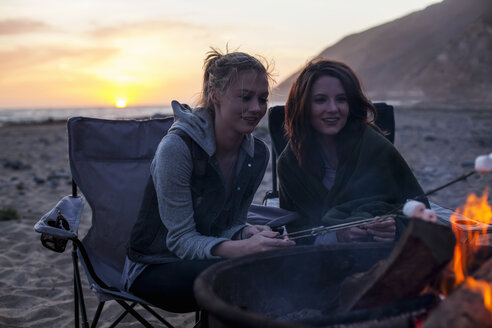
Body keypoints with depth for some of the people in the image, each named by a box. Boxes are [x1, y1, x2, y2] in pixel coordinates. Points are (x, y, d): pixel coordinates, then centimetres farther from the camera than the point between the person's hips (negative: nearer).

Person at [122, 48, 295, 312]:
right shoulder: (177, 147, -22)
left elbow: (229, 226, 4)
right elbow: (180, 239, -21)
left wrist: (247, 233, -20)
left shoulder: (257, 153, -2)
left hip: (206, 260, 6)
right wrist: (237, 249, -39)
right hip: (154, 269, -5)